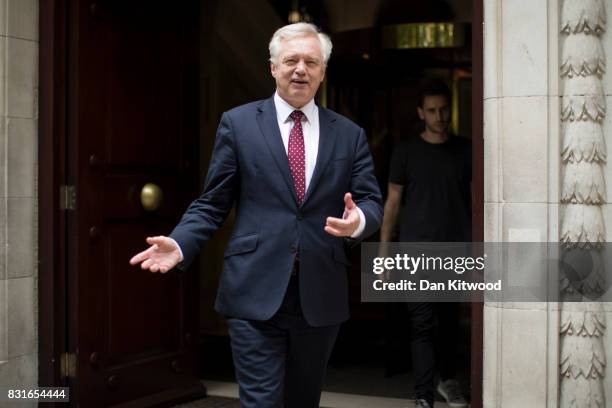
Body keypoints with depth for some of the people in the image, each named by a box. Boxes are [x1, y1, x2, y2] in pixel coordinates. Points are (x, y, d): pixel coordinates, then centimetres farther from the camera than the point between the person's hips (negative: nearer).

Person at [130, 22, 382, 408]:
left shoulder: (350, 134, 9)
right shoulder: (238, 123, 3)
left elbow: (372, 203, 5)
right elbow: (212, 203, 3)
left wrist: (358, 221, -19)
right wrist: (180, 244, -13)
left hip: (322, 295, 3)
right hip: (256, 291, -3)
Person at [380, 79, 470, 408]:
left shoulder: (465, 151, 6)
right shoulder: (406, 152, 2)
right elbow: (393, 202, 3)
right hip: (417, 250, -2)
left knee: (449, 320, 14)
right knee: (422, 324, -6)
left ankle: (448, 380, 33)